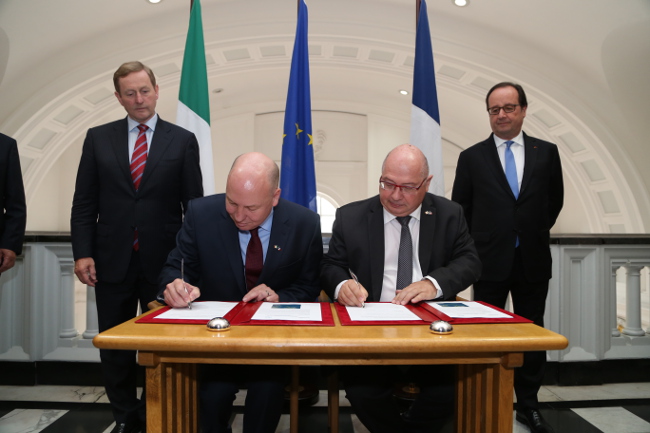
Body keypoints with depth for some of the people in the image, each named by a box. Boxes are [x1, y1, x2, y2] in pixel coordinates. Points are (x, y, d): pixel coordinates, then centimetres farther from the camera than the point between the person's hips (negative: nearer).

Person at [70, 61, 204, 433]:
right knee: (114, 345, 13)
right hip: (112, 260, 2)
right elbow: (84, 202, 5)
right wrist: (83, 253, -3)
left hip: (163, 261, -2)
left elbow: (194, 204, 1)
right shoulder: (98, 138, 7)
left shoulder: (183, 140, 1)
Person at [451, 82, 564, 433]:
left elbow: (555, 200, 14)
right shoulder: (472, 157, -1)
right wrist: (479, 242, 4)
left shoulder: (546, 153, 3)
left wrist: (537, 231, 10)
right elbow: (460, 208, 5)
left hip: (533, 260, 2)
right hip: (490, 261, -1)